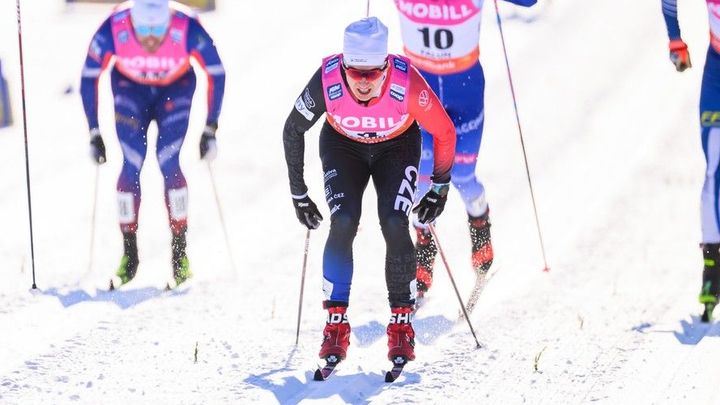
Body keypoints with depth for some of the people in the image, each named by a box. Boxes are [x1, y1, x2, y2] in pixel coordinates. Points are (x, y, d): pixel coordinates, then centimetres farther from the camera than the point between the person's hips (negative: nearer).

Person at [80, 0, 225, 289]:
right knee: (130, 166, -13)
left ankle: (180, 254, -5)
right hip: (130, 89, 1)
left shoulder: (188, 29, -34)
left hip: (176, 89, -1)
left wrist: (210, 129, -18)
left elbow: (215, 74, -18)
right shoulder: (113, 30, -32)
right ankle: (129, 255, 0)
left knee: (169, 164, -16)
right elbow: (90, 78, -16)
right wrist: (95, 133, -14)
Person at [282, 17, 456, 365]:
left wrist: (440, 188, -7)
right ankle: (336, 324, -10)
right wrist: (298, 194, -8)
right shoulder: (327, 81, -33)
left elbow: (444, 131, -17)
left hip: (397, 147, -1)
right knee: (343, 224, -20)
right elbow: (293, 130, -14)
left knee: (395, 226, -19)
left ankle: (401, 324, -5)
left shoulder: (407, 83, -36)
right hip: (342, 146, 1)